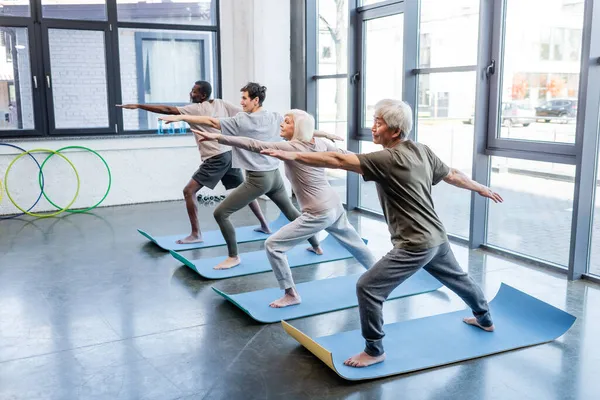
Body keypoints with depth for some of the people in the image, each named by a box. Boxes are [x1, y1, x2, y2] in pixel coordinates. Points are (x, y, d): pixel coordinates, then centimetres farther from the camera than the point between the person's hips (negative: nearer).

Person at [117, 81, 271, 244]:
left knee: (188, 191, -4)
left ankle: (196, 234, -5)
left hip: (216, 158, -8)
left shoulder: (196, 109, -9)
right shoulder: (221, 103, 8)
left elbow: (167, 109, -13)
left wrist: (138, 106, -12)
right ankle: (265, 225, 28)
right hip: (229, 154, 8)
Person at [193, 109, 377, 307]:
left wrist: (217, 137, -24)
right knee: (353, 242, 30)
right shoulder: (320, 143, 3)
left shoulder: (290, 147, -16)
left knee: (273, 245, -3)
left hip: (319, 213, -9)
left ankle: (291, 294, 6)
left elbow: (254, 145, -22)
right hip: (335, 206, 9)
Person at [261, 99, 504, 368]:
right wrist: (481, 189, 32)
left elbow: (338, 161, -28)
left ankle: (374, 351, 6)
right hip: (437, 237, 10)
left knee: (367, 288, -6)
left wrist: (293, 156, -29)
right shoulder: (422, 151, 3)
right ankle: (485, 319, 56)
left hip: (416, 245, -10)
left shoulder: (387, 159, -21)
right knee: (457, 278, 32)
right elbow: (452, 175, 15)